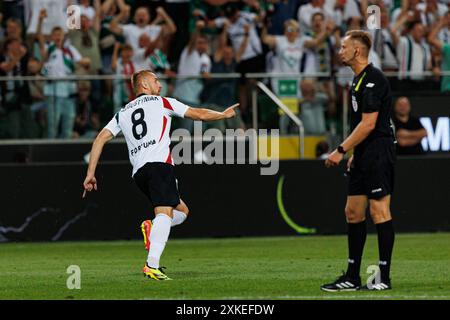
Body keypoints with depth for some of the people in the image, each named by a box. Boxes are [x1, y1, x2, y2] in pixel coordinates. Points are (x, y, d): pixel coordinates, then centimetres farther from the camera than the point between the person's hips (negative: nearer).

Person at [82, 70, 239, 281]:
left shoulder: (122, 113, 26)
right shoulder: (161, 102, 14)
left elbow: (100, 139, 16)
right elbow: (199, 114, 20)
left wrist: (90, 173, 15)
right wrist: (223, 115, 36)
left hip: (138, 172, 6)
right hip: (159, 163, -6)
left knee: (181, 211, 19)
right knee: (164, 212, -20)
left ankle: (152, 228, -9)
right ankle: (152, 265, -39)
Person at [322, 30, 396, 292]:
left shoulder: (373, 79, -15)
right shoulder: (359, 79, 17)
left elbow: (369, 124, -19)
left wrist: (341, 150, -17)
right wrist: (353, 153, 21)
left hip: (378, 151, -11)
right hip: (364, 156, 11)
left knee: (379, 210, -8)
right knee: (353, 211, 10)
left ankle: (384, 277, -5)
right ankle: (352, 277, 13)